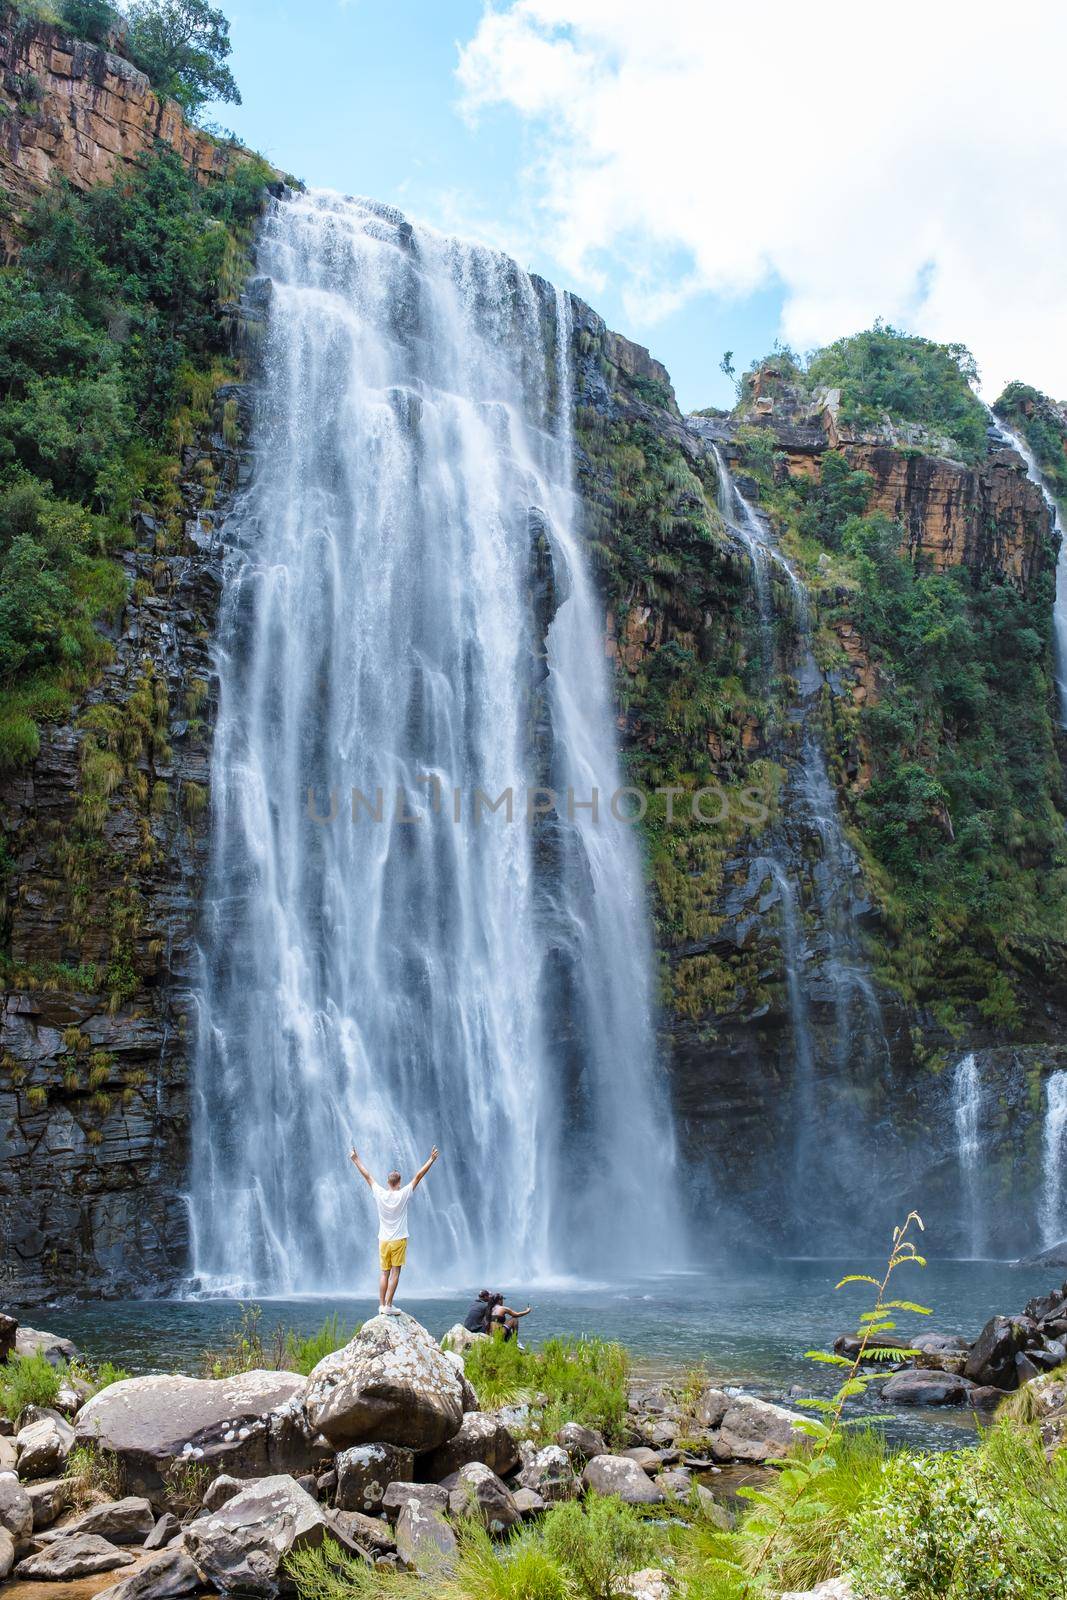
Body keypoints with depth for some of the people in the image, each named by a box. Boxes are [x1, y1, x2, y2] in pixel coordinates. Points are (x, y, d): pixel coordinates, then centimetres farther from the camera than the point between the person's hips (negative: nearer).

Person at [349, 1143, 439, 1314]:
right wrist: (432, 1159, 0)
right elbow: (419, 1176, -5)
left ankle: (382, 1305, 9)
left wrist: (355, 1159, 15)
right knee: (395, 1273, -1)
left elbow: (367, 1176, 6)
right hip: (399, 1240, -3)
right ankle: (389, 1305, -5)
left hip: (383, 1241, 3)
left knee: (384, 1273, 9)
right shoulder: (403, 1195, -9)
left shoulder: (380, 1194, -3)